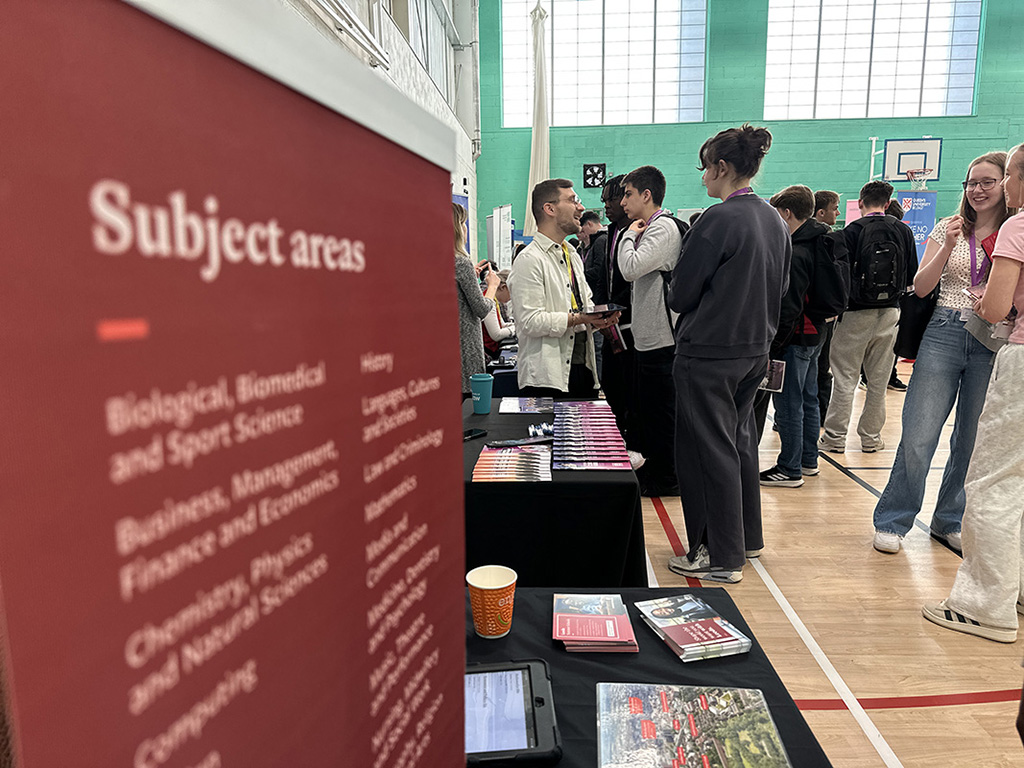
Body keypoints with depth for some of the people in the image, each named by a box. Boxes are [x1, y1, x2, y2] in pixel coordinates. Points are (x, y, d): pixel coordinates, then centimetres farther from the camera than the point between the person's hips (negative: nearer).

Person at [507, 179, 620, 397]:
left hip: (584, 369, 8)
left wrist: (600, 316, 4)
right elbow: (529, 322, -18)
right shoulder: (529, 260, -10)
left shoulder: (573, 256, 19)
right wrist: (577, 319, -19)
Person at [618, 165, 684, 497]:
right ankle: (653, 467, 30)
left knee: (662, 410, 0)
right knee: (647, 408, 18)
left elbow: (631, 268, -23)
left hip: (661, 337, -10)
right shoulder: (650, 229, 18)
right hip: (648, 335, 10)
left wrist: (629, 235, -10)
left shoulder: (663, 228, -13)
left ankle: (667, 478, 12)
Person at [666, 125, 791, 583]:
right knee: (739, 440, 20)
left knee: (709, 450, 1)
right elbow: (779, 289, 17)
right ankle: (746, 537, 34)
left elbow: (681, 294, -14)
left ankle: (721, 557, 12)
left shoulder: (718, 219, -17)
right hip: (755, 348, 9)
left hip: (709, 353, -9)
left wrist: (683, 302, 8)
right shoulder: (775, 221, 9)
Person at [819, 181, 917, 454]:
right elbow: (912, 275, 9)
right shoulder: (904, 231, 4)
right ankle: (871, 437, 18)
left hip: (856, 312, -4)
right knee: (879, 378, 10)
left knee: (845, 377, 2)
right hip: (890, 312, 4)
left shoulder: (853, 230, -9)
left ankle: (835, 436, 4)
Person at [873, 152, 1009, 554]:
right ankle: (893, 520, 8)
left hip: (992, 343, 1)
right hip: (943, 336, -1)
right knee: (918, 436, -4)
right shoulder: (949, 228, 7)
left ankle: (951, 521, 26)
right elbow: (921, 287, 0)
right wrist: (948, 245, -11)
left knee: (972, 439, 9)